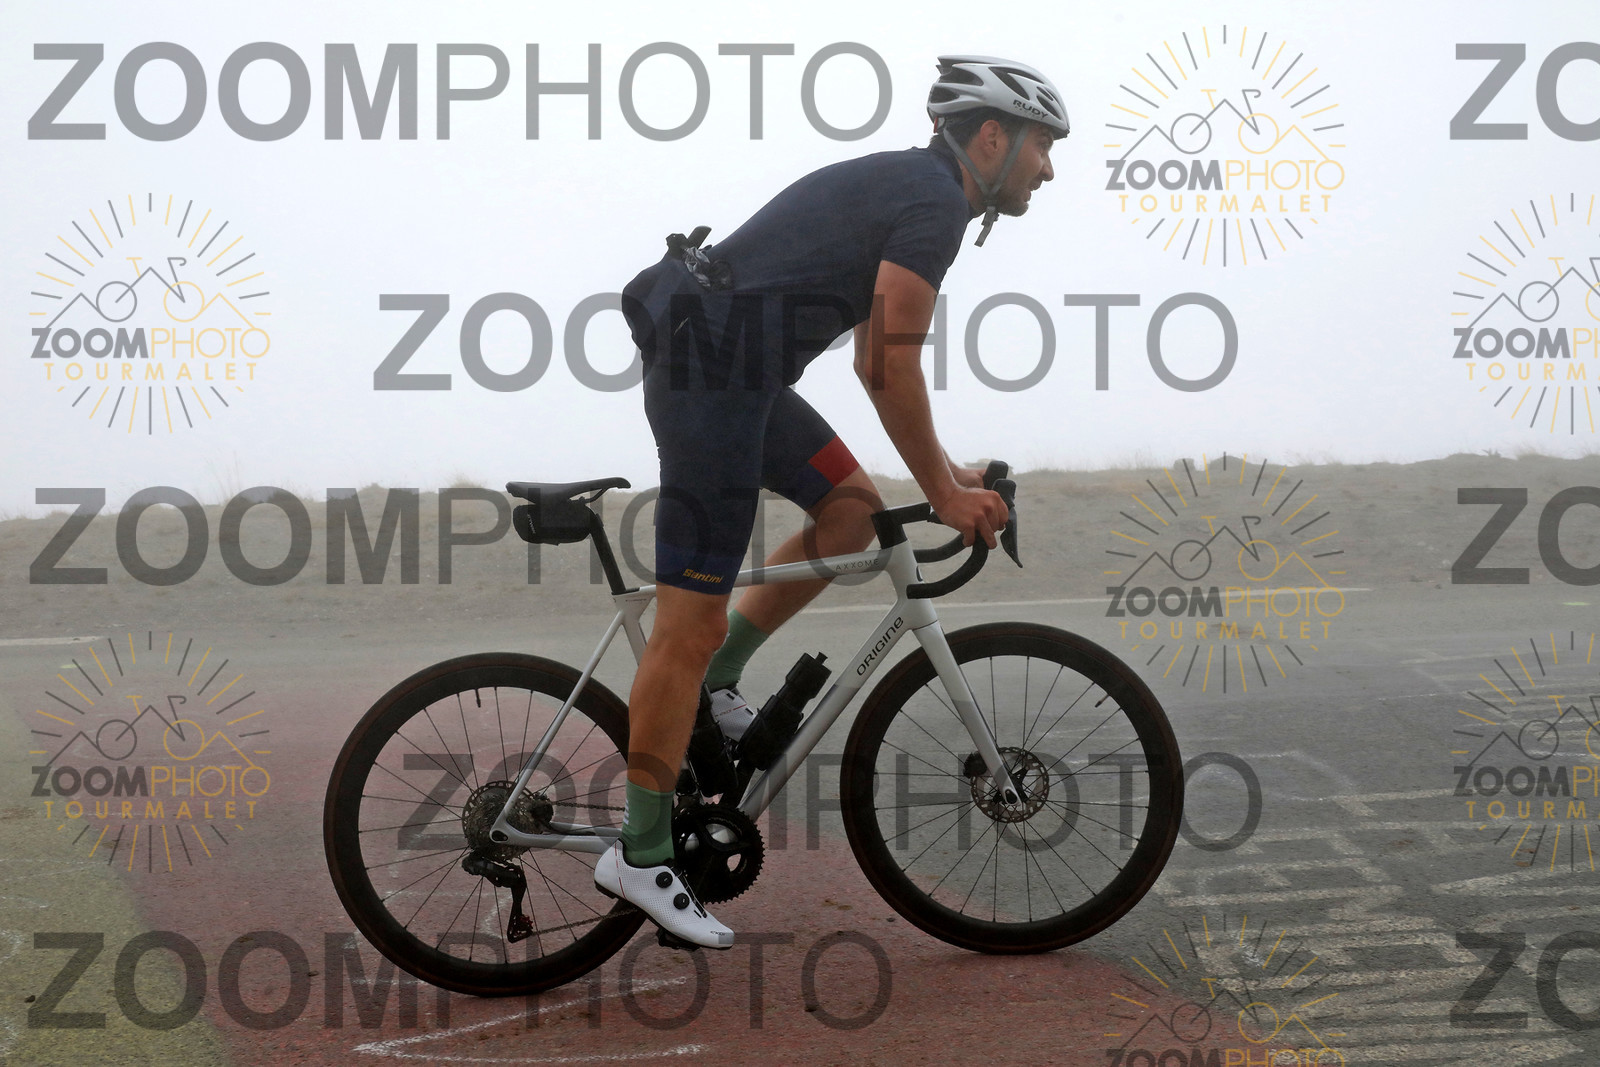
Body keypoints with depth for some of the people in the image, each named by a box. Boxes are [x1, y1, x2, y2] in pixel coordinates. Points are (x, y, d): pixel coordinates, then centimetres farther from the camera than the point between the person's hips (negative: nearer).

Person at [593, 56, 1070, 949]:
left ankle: (716, 679, 16)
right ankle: (641, 855, 0)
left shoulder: (905, 189, 21)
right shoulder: (935, 202, -10)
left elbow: (875, 361, 25)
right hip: (710, 369, -10)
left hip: (736, 370, 10)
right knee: (693, 617, -7)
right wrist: (945, 496, -6)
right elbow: (893, 364, -15)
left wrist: (948, 473, 22)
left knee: (854, 509, 13)